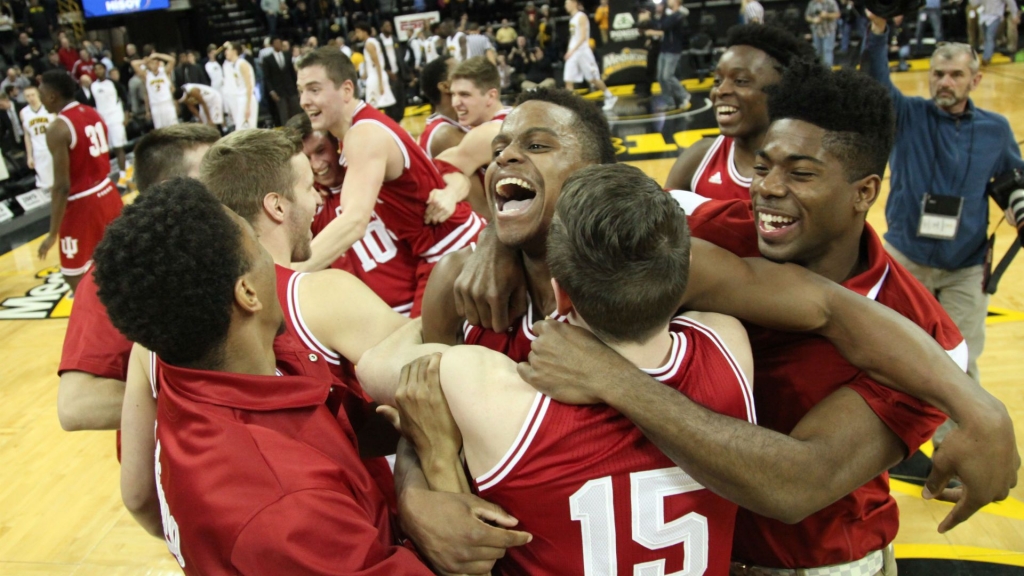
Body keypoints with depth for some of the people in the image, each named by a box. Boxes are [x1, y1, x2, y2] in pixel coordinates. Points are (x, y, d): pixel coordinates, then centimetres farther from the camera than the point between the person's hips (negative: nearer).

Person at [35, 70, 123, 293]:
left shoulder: (58, 128, -19)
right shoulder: (93, 113, 5)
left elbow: (62, 186, -20)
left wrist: (53, 233, -15)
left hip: (82, 204, -8)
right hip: (108, 193, 8)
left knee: (75, 278, 5)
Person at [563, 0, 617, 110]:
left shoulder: (581, 17, -10)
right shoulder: (572, 18, 14)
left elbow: (583, 37, -17)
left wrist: (572, 50, -24)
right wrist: (569, 51, 10)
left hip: (583, 51, -8)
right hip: (572, 53, 8)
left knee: (593, 78, 1)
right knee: (568, 80, -3)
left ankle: (610, 97, 17)